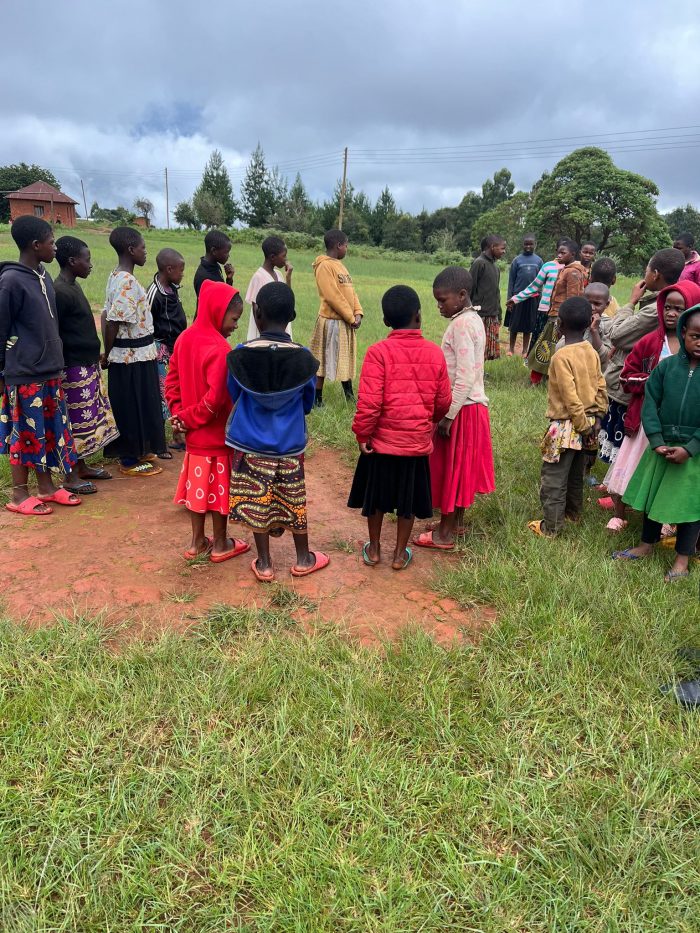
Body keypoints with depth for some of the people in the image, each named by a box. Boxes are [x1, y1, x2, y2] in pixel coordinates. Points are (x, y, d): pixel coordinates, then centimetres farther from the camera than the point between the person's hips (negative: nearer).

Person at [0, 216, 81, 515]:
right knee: (25, 434, 2)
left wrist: (55, 362, 16)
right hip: (25, 375, -7)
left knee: (51, 431, 13)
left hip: (49, 371, 7)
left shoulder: (44, 276, 9)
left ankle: (46, 486, 26)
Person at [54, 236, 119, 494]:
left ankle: (82, 467, 28)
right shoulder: (60, 291, -17)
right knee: (78, 421, -3)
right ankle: (71, 477, 8)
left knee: (88, 418, 16)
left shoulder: (73, 286, 12)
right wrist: (62, 368, -17)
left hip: (87, 365, 10)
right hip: (75, 369, -10)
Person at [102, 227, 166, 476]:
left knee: (137, 407, 18)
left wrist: (109, 353, 11)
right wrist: (108, 355, -10)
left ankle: (136, 451, 31)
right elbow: (113, 322, -22)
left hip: (133, 354, 9)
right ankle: (129, 461, 12)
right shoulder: (127, 282, -19)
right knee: (133, 408, 1)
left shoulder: (117, 277, 10)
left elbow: (110, 317, 11)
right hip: (133, 356, -9)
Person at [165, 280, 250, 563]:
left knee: (199, 483, 17)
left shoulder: (185, 338, 3)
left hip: (194, 434, 7)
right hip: (218, 434, -7)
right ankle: (220, 545, 22)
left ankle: (197, 542, 29)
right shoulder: (219, 349, -23)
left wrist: (179, 413, 1)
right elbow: (215, 398, -27)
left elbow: (171, 381, 7)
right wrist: (189, 418, -14)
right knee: (219, 486, 7)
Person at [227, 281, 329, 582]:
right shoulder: (303, 358, -12)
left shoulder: (241, 354, -13)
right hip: (289, 445, 0)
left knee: (256, 501, 12)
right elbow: (307, 404, 2)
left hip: (250, 443, 0)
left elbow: (233, 396, 3)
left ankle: (264, 564, 23)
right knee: (294, 501, 14)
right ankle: (303, 559, 30)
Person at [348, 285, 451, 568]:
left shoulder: (378, 351, -14)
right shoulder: (434, 353, -5)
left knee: (376, 495, 17)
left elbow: (369, 400, -18)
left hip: (382, 439, -1)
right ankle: (400, 554, 27)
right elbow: (443, 401, 2)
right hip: (418, 441, 2)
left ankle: (374, 549, 31)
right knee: (408, 500, 15)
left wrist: (362, 433, -6)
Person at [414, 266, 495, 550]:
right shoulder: (473, 319, 10)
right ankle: (457, 522, 31)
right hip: (472, 404, 9)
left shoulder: (461, 324, -20)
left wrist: (448, 415, -22)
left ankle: (445, 534, 13)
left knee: (451, 467, 1)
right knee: (460, 467, 18)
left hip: (461, 408, -9)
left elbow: (465, 377, -24)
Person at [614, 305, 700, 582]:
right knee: (653, 496, 15)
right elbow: (650, 403, -3)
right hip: (661, 447, 3)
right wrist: (657, 441, -11)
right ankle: (646, 545, 36)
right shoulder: (667, 366, -3)